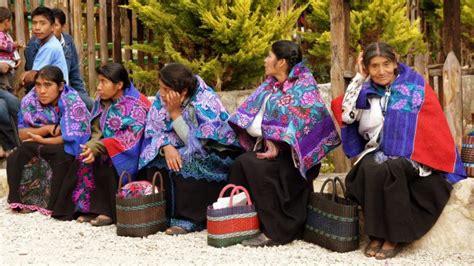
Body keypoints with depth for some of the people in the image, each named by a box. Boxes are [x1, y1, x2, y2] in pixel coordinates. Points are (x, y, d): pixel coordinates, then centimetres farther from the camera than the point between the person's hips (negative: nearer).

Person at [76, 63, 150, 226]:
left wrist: (97, 148, -30)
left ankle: (111, 212, -20)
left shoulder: (136, 105, -15)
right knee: (86, 157, -16)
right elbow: (97, 132, 3)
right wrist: (91, 147, -21)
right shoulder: (102, 102, 5)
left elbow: (129, 138, -25)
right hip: (108, 151, 7)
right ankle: (92, 207, -11)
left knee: (104, 159, -30)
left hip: (128, 156, -7)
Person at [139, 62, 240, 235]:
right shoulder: (163, 98, -7)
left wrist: (174, 112, -27)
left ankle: (190, 219, -23)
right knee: (156, 159, -16)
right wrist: (166, 147, -28)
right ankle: (164, 213, -7)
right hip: (191, 153, 6)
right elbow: (154, 132, -6)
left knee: (186, 162, -32)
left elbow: (195, 142, -23)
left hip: (218, 155, -6)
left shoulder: (205, 102, -25)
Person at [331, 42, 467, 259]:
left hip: (411, 158, -3)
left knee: (388, 169, -35)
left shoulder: (416, 86, -3)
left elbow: (433, 129, -5)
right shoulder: (367, 90, 7)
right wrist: (360, 78, -2)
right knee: (371, 168, -32)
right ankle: (376, 234, -21)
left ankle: (395, 236, -24)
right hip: (377, 152, 3)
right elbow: (344, 113, -6)